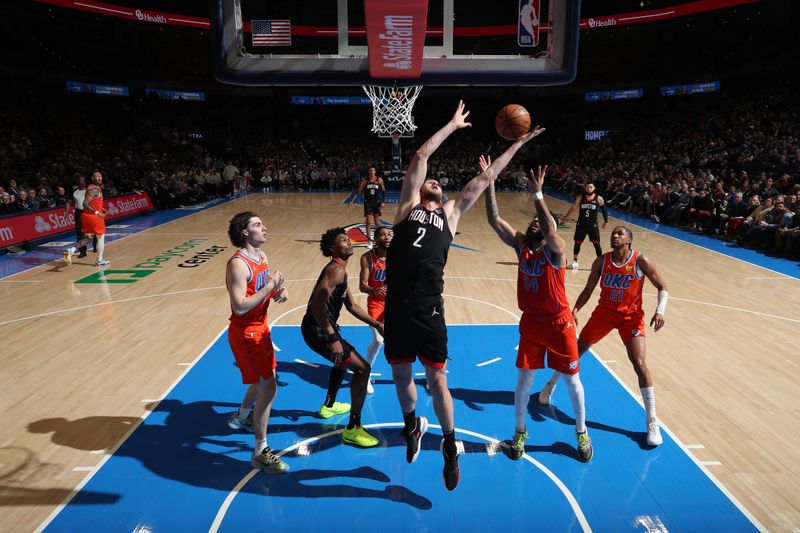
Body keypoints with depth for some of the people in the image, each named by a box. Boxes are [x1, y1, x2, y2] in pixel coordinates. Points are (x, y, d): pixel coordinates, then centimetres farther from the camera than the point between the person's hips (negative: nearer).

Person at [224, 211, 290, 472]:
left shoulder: (261, 257, 6)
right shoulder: (238, 264, -23)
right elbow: (240, 306, -30)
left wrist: (279, 290, -6)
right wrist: (270, 286, -26)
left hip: (260, 328, 10)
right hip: (246, 334, -10)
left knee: (264, 379, 26)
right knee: (268, 389, -9)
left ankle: (241, 417, 53)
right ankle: (261, 452, 4)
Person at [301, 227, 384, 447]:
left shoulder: (339, 270, 15)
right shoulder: (336, 269, -18)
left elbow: (352, 306, 21)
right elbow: (317, 304, -30)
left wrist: (377, 325, 15)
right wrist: (332, 339, -32)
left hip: (320, 328, 11)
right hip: (318, 331, -11)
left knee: (344, 359, 34)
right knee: (362, 368, -11)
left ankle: (329, 406, 51)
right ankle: (353, 429, -4)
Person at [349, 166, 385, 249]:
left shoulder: (379, 179, -4)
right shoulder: (365, 180, -4)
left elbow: (383, 191, 3)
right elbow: (358, 191, -1)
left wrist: (382, 202, -6)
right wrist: (352, 201, -10)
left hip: (376, 202, 0)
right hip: (367, 202, 0)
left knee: (377, 222, 4)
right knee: (367, 222, -2)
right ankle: (369, 241, 5)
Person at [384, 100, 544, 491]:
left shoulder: (450, 213, 16)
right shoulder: (408, 205, 11)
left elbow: (485, 178, 18)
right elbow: (420, 156, 7)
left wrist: (517, 144, 21)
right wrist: (452, 125, 15)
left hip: (429, 309, 0)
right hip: (397, 307, 0)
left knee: (436, 380, 6)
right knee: (401, 376, 15)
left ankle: (450, 447, 27)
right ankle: (412, 426, 44)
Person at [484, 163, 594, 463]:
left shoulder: (556, 249, -15)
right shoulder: (520, 244, -2)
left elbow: (550, 229, -39)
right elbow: (494, 219, -11)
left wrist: (537, 194, -44)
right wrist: (489, 182, -20)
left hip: (558, 324, -3)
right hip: (530, 323, 4)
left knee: (572, 379, 10)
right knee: (524, 379, 8)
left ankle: (581, 432, 31)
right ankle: (520, 432, 27)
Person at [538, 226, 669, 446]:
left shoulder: (641, 261, -14)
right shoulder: (601, 262, -6)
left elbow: (662, 288, -6)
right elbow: (588, 290, 1)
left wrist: (660, 310, -23)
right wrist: (575, 310, -15)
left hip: (631, 316, -3)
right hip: (604, 312, 3)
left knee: (639, 364, -13)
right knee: (576, 351, 7)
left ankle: (652, 422, -1)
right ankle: (551, 384, 32)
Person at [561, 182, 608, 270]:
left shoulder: (599, 198, -5)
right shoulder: (580, 198, -3)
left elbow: (604, 210, 7)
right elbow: (573, 208, 7)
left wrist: (606, 221, 8)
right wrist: (565, 217, 6)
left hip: (593, 224, -1)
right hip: (581, 224, 2)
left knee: (596, 244, -2)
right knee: (577, 243, 9)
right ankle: (575, 262, 24)